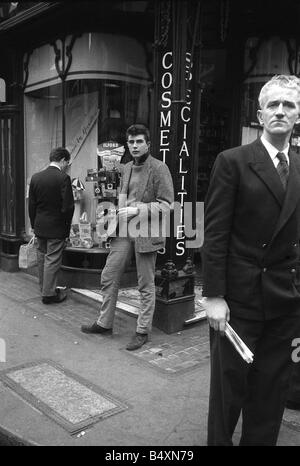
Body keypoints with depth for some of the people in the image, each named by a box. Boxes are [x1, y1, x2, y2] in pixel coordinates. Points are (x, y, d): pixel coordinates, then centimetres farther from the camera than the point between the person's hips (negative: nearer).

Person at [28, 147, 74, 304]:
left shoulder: (35, 177, 2)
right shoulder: (63, 178, -15)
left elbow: (31, 204, 6)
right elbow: (68, 206, -17)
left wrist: (34, 224, 14)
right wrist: (67, 226, -2)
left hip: (39, 226, 6)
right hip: (56, 227, -6)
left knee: (42, 258, 16)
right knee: (52, 260, 2)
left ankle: (44, 289, 29)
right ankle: (49, 293, 9)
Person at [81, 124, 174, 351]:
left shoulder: (159, 168, -9)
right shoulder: (127, 168, 13)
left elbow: (166, 205, -12)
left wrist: (137, 210, -20)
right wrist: (117, 213, 7)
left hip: (146, 232, -7)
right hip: (124, 230, 7)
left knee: (146, 286, 4)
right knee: (109, 277, 11)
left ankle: (143, 332, 19)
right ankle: (105, 323, 28)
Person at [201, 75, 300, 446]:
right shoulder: (233, 162, -5)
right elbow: (215, 234, -10)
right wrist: (213, 296, -13)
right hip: (239, 298, -4)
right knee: (228, 387, 10)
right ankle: (218, 440, 32)